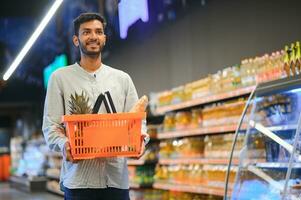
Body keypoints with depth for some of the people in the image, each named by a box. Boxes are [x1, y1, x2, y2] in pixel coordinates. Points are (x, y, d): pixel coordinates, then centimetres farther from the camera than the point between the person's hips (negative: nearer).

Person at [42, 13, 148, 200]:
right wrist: (64, 144, -20)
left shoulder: (123, 79, 14)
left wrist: (141, 138, -12)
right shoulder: (60, 77, 7)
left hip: (116, 177, 2)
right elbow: (51, 125, 2)